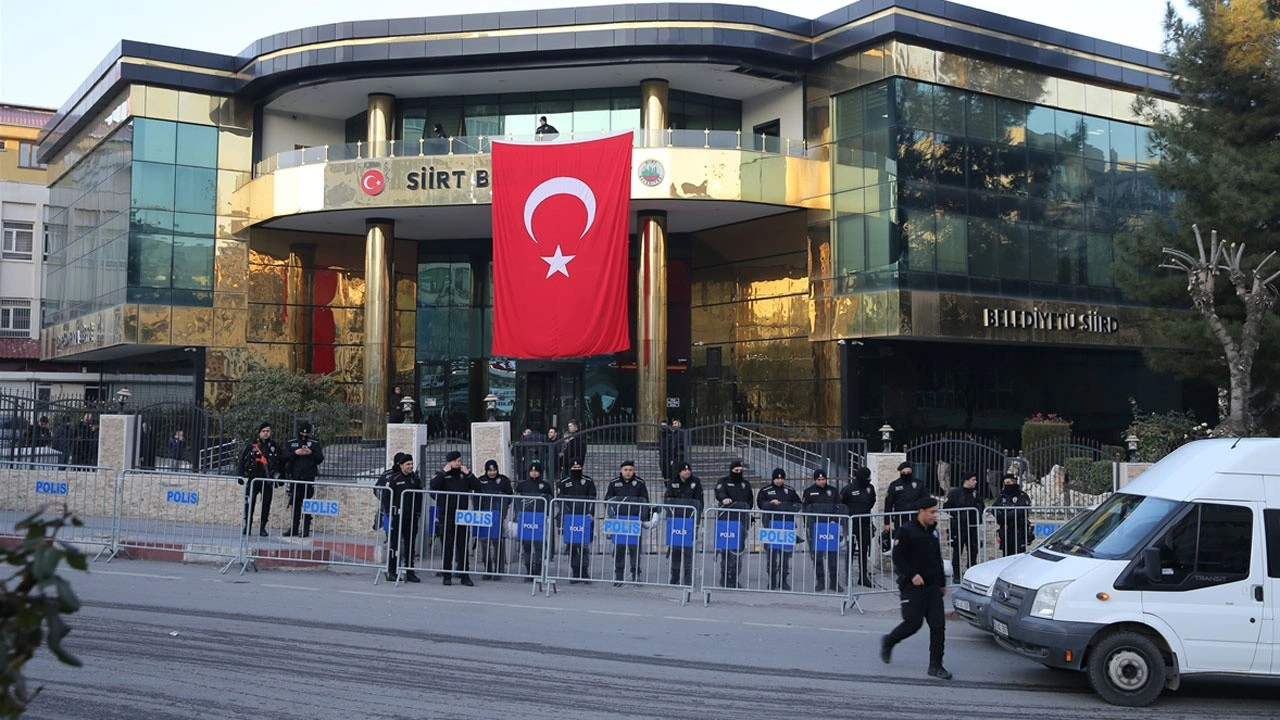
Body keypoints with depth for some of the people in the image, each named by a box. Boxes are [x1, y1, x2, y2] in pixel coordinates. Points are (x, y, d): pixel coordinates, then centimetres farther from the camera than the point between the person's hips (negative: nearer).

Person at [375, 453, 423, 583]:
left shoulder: (415, 479, 9)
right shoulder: (394, 478, -4)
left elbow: (419, 497, 15)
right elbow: (386, 497, -5)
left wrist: (418, 512, 8)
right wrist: (389, 513, -8)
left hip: (411, 518, 4)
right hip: (397, 517, -4)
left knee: (410, 545, 7)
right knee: (394, 543, 0)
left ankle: (409, 572, 12)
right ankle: (391, 572, 5)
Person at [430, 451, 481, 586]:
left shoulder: (464, 474, 11)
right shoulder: (442, 474, 4)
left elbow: (477, 487, 2)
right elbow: (433, 486, -15)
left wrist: (468, 473, -5)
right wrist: (444, 472, -12)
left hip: (462, 515, 2)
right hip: (446, 516, -2)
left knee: (462, 545, 4)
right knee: (447, 545, 3)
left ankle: (464, 575, 8)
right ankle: (447, 575, 10)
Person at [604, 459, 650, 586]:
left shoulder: (640, 483, 6)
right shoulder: (614, 483, 6)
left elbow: (645, 500, 10)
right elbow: (607, 500, 10)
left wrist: (644, 517, 1)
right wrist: (612, 512, -5)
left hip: (635, 520, -1)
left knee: (635, 546, -2)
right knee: (618, 547, 2)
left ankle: (636, 574, 7)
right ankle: (618, 576, 8)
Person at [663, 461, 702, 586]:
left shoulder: (696, 482, 2)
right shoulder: (672, 483, 4)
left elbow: (699, 501, 2)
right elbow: (667, 500, 2)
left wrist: (694, 517, -9)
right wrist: (673, 513, -13)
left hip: (690, 519, -2)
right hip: (675, 519, 2)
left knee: (688, 548, -8)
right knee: (675, 547, 4)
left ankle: (688, 580, -5)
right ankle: (675, 578, 14)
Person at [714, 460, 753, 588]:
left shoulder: (746, 483, 18)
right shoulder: (723, 481, 6)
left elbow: (750, 500, 27)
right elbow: (719, 492, -14)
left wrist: (745, 511, 11)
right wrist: (724, 499, -36)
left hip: (740, 520, 3)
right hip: (726, 519, -3)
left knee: (738, 548, -1)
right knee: (725, 548, -5)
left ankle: (734, 578, 4)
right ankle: (724, 578, 0)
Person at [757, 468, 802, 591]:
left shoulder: (790, 490, 15)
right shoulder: (765, 490, 7)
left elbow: (798, 503, 18)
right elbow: (759, 503, 1)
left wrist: (792, 507, -2)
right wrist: (770, 503, -15)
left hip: (787, 522, 2)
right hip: (771, 522, -2)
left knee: (786, 551, 3)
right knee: (772, 551, -1)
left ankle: (784, 580, 12)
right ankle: (772, 580, 7)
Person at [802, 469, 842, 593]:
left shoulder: (832, 491, 12)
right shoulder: (808, 492, 8)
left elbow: (838, 507, 11)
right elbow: (805, 510, 5)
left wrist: (834, 521, -4)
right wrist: (808, 525, -5)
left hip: (831, 527, 1)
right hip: (815, 527, -1)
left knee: (833, 554, -3)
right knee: (817, 554, 2)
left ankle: (834, 582, 3)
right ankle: (820, 581, 10)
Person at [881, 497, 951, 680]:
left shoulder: (932, 530, 13)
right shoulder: (907, 531, -10)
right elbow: (897, 557, -12)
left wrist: (942, 583, 23)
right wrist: (912, 575, -22)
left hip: (932, 587, 7)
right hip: (913, 587, -7)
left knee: (938, 625, -1)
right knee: (913, 623, -4)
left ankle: (935, 665, 4)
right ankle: (888, 642, 24)